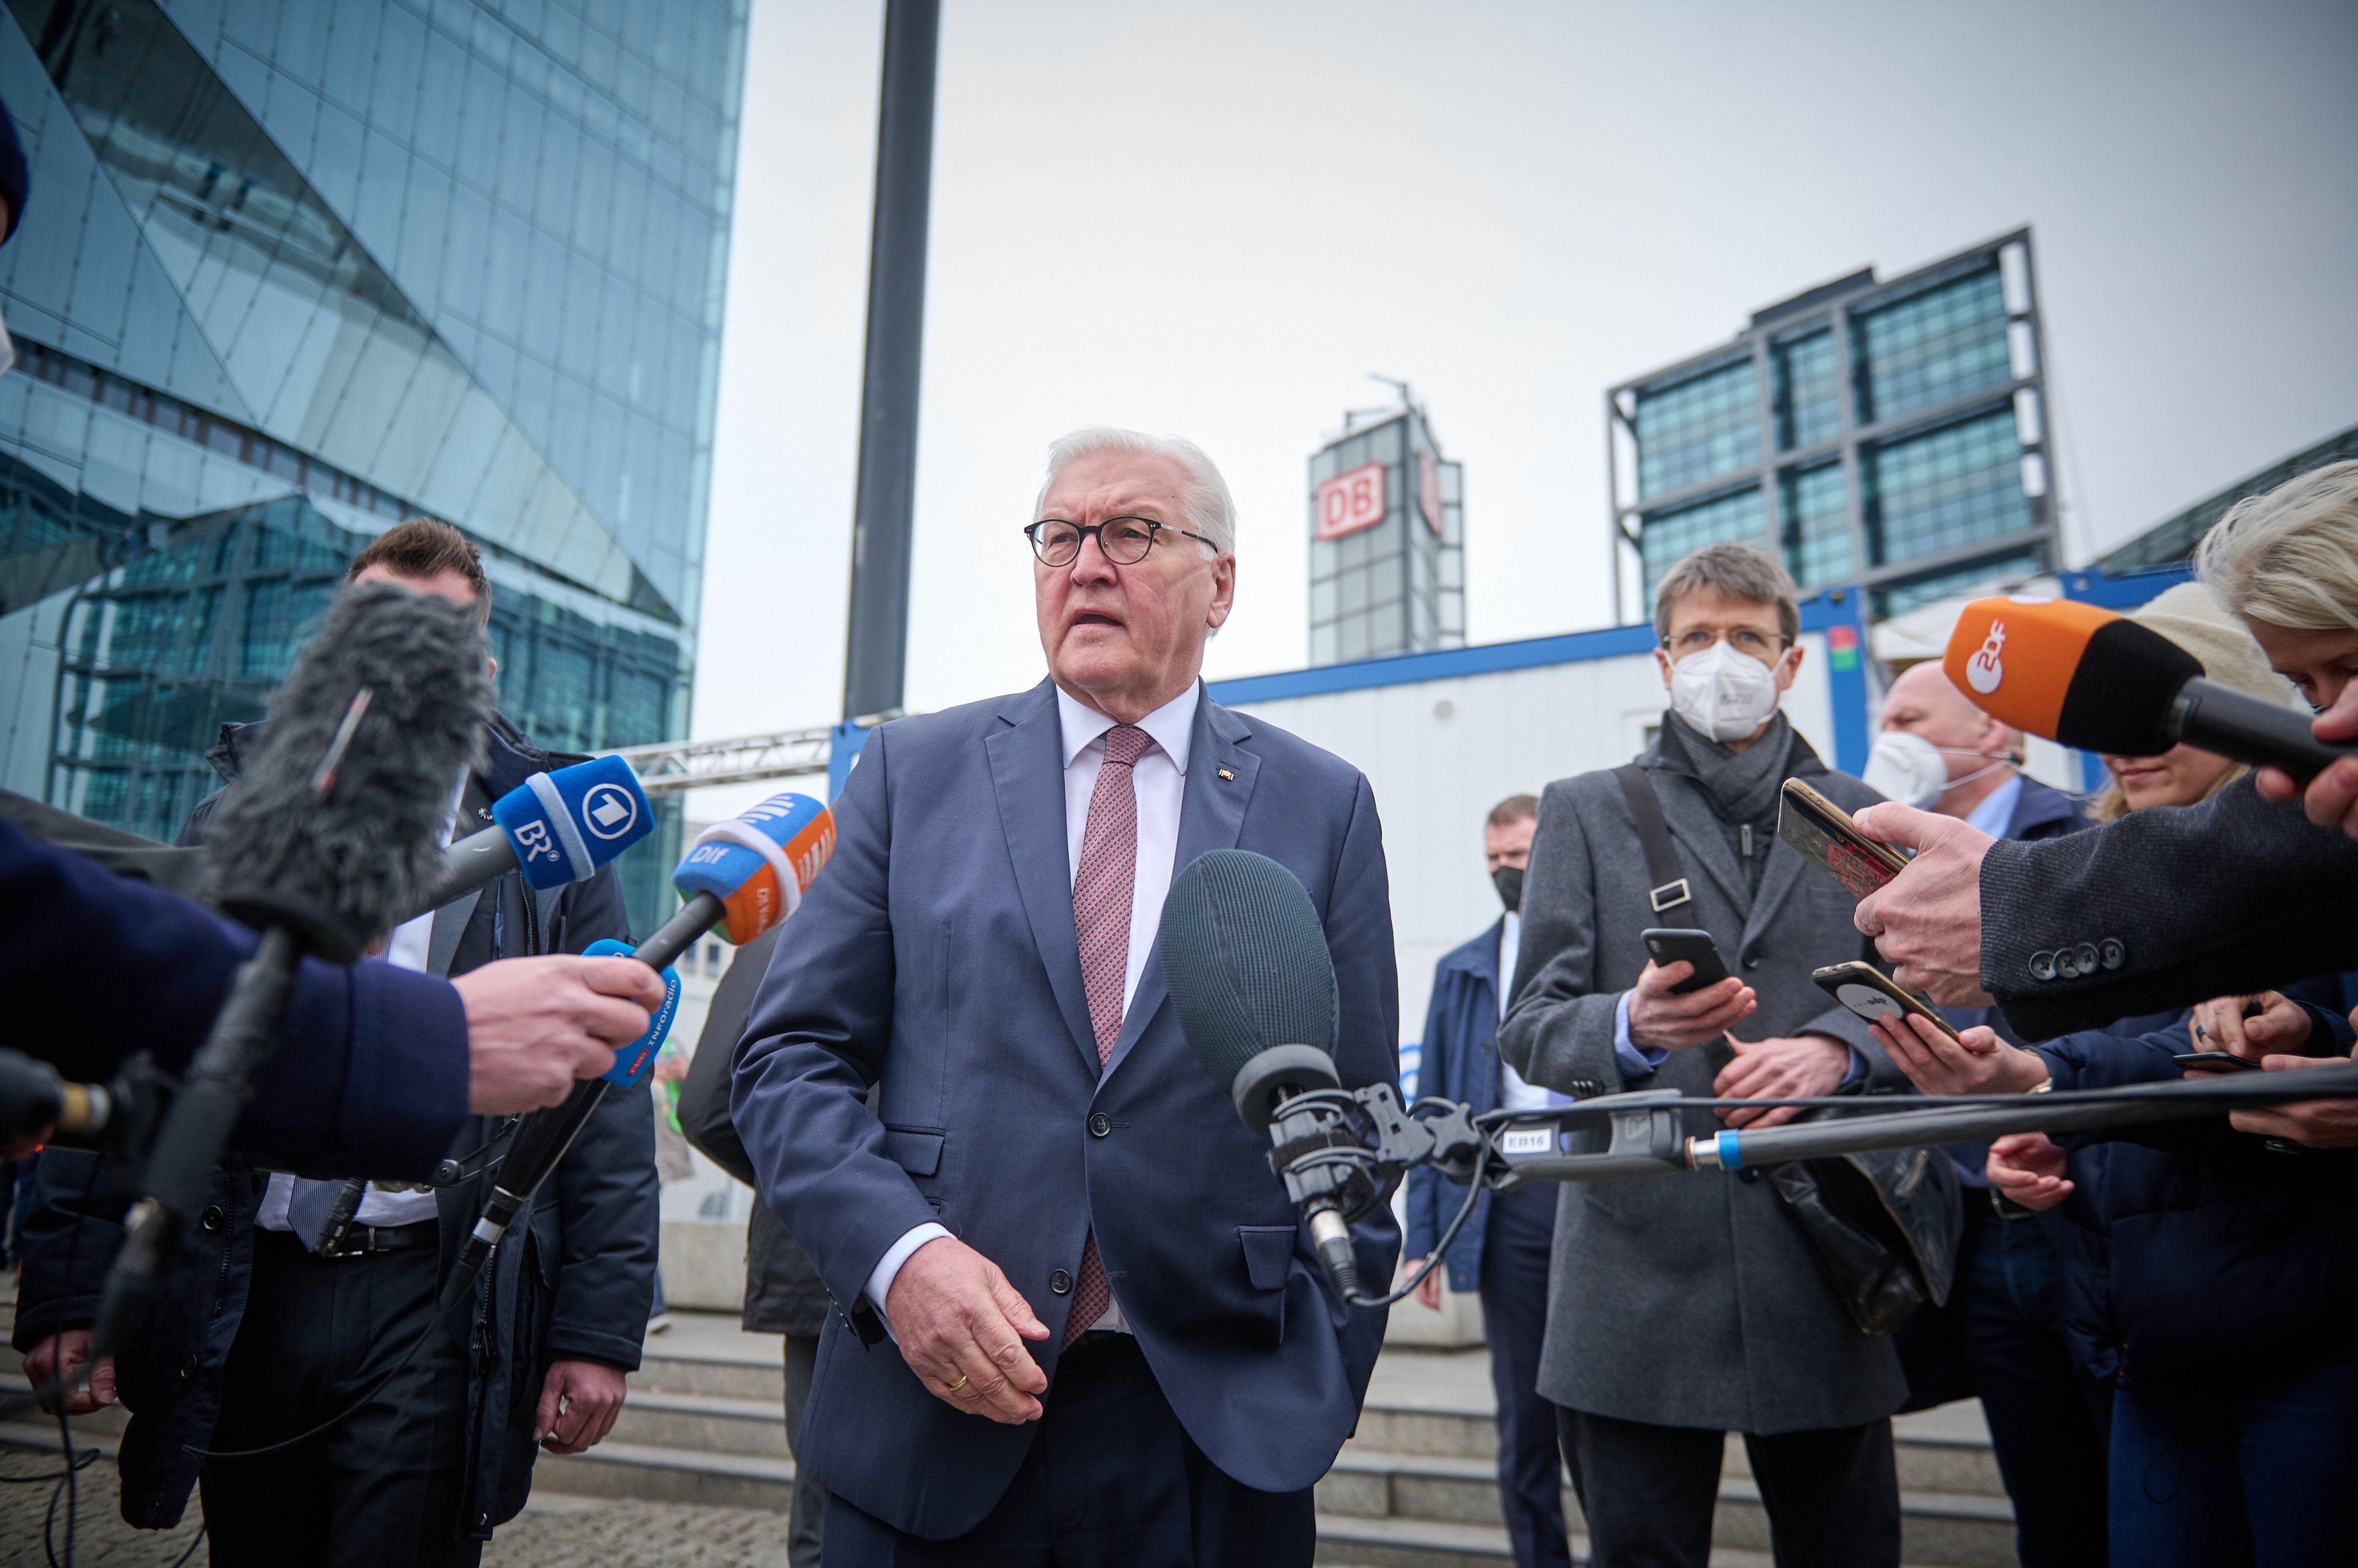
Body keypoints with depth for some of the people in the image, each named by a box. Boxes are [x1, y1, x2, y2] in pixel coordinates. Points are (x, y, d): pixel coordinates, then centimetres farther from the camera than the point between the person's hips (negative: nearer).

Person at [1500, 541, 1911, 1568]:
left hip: (1827, 1267, 2)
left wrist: (1835, 1050, -12)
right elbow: (1530, 1030, 1)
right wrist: (1634, 1024, -20)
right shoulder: (1586, 811, 9)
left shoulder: (1862, 819, 15)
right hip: (1641, 1272, -2)